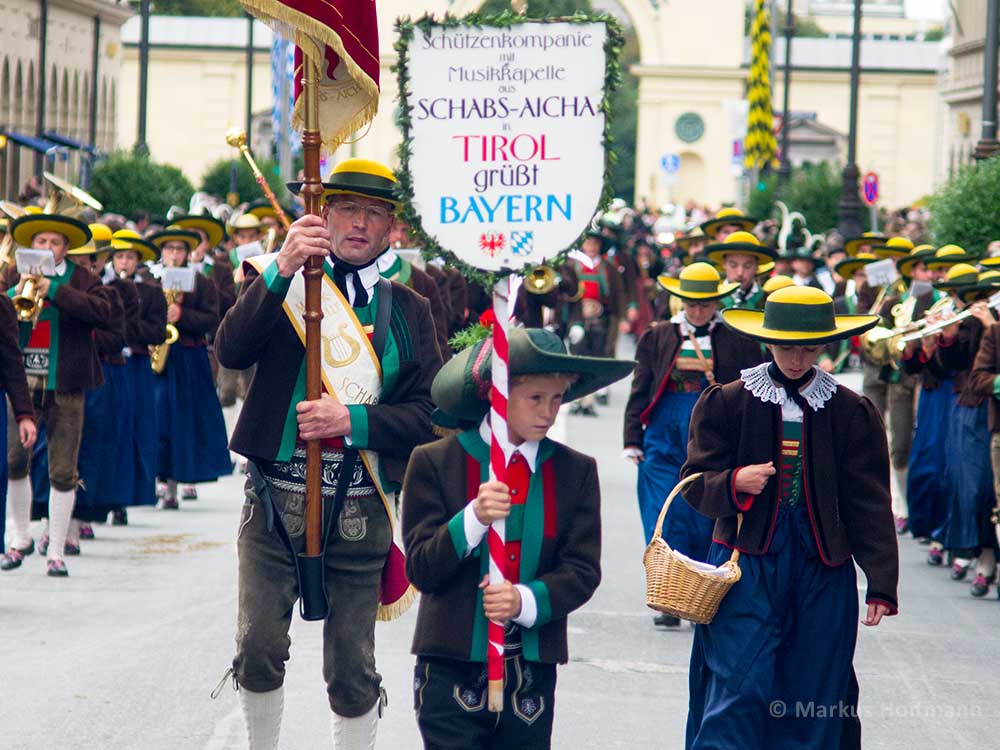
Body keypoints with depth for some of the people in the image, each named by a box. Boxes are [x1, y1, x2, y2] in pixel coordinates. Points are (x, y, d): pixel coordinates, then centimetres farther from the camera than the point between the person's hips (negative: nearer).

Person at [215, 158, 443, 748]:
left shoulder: (409, 311, 9)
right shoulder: (280, 285, 6)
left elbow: (429, 415, 3)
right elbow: (231, 351, -13)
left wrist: (351, 421, -13)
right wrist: (281, 268, -23)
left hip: (360, 513, 1)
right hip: (275, 500, -1)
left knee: (352, 671, 4)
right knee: (259, 647, -5)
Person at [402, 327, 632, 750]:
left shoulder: (575, 471, 7)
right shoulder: (436, 463, 0)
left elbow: (583, 571, 2)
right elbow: (420, 569, -5)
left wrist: (526, 600, -17)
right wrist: (473, 520, -22)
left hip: (533, 669, 2)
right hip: (453, 666, -2)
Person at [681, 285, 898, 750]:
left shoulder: (852, 412, 6)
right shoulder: (726, 403, 4)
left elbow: (870, 504, 4)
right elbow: (695, 484, 3)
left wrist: (881, 583, -6)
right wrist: (735, 483, -20)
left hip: (825, 571, 2)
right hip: (745, 563, -1)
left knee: (812, 700, 4)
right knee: (739, 693, -10)